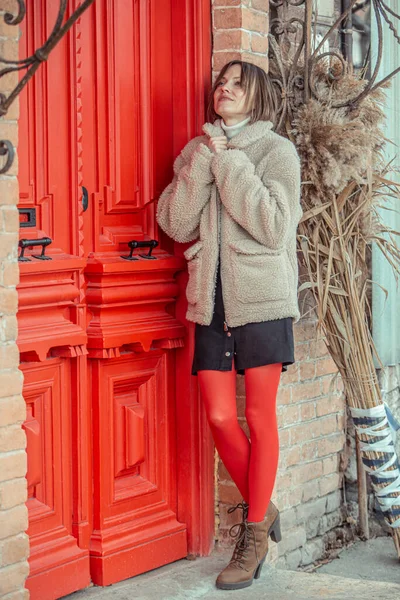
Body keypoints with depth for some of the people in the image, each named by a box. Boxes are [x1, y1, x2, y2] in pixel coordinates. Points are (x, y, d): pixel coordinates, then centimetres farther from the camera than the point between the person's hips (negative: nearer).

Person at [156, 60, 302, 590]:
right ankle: (260, 508, 26)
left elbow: (274, 227, -15)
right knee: (220, 417, 3)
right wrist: (202, 161, -11)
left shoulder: (276, 150, -2)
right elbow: (176, 224, -1)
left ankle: (255, 535, 13)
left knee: (260, 417, 2)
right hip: (212, 300, 4)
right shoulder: (197, 152, 12)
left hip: (262, 298, -4)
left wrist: (229, 163, -14)